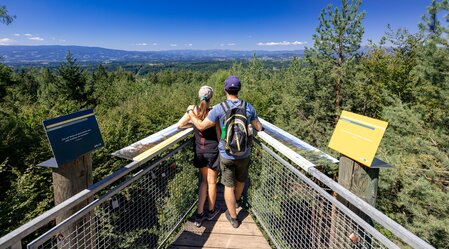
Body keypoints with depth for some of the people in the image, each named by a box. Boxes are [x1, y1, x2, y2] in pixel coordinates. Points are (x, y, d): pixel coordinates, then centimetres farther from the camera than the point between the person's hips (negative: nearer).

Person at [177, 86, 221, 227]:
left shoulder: (193, 110, -6)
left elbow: (179, 125, -2)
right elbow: (219, 134, -8)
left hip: (200, 152, 3)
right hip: (212, 151, -3)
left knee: (204, 181, 19)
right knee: (212, 182, 14)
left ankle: (199, 215, 19)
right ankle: (211, 211, 33)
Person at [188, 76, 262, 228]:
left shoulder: (219, 108, -15)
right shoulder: (248, 107, -7)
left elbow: (201, 126, -10)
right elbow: (259, 128, 2)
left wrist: (191, 113, 7)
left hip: (226, 155, -3)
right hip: (244, 154, 3)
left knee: (229, 186, 14)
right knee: (240, 181, 27)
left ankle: (233, 218, 27)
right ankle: (235, 203, 53)